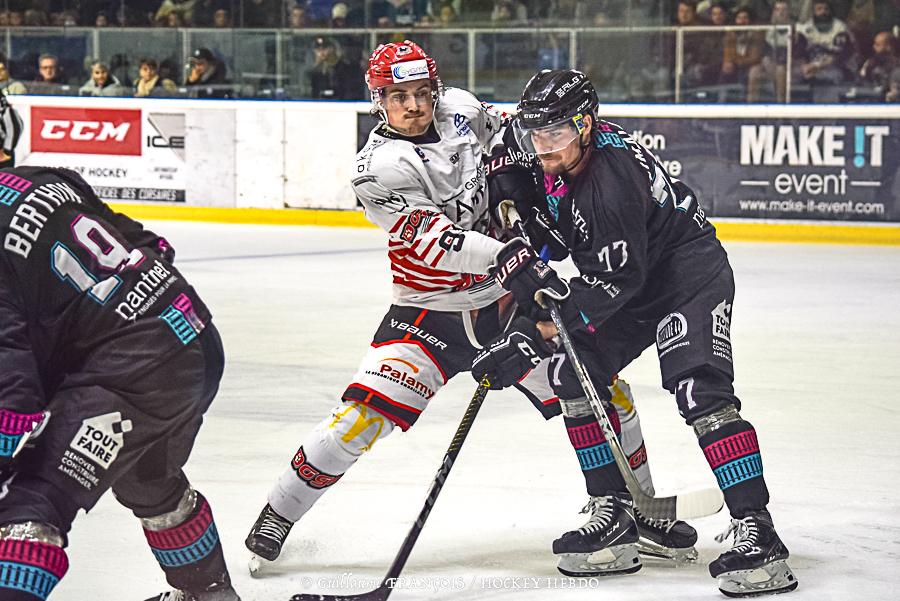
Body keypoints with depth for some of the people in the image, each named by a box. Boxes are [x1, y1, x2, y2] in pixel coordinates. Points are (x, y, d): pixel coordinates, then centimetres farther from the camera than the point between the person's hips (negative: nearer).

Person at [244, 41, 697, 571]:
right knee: (365, 415, -19)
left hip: (506, 300, 4)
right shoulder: (378, 169, -18)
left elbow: (499, 126, 22)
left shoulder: (459, 109, -2)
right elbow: (433, 241, -29)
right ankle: (277, 516, 0)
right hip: (429, 315, -4)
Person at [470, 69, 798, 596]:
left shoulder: (615, 176, -33)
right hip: (628, 281, 9)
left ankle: (757, 532, -25)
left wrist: (534, 336, -36)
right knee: (574, 372, 1)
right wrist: (515, 253, -10)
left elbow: (613, 282, -33)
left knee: (700, 391, -23)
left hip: (690, 275, -9)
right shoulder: (540, 154, -9)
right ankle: (614, 516, 8)